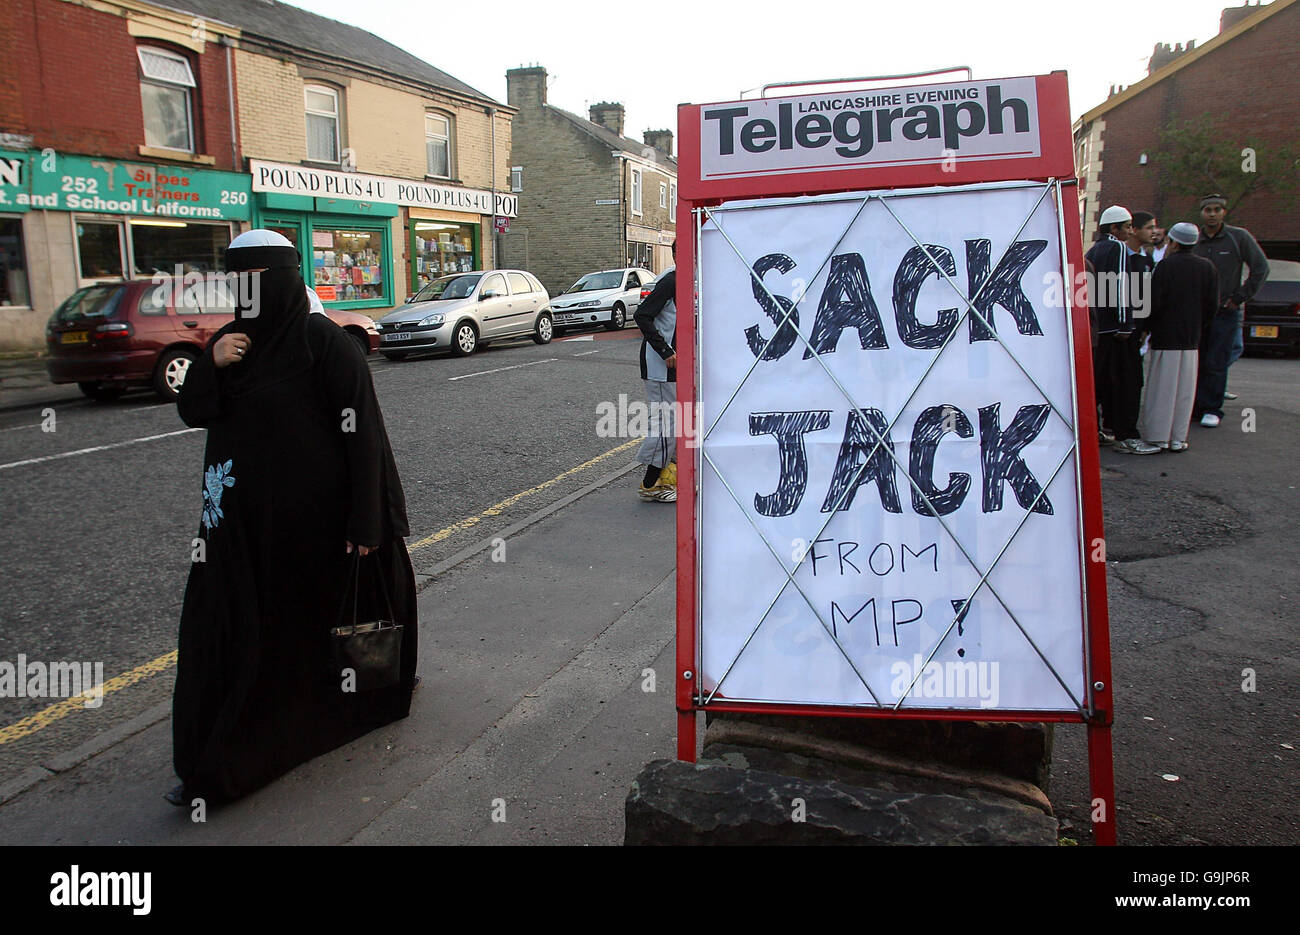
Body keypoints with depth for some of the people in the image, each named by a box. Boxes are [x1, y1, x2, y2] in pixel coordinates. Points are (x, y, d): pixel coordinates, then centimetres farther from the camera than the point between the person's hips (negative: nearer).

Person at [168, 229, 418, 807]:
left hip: (314, 516, -7)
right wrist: (211, 365, -13)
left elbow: (362, 433, -17)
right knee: (232, 627, 12)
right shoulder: (232, 342, 8)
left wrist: (365, 521, -19)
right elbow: (192, 412, 7)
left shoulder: (325, 343, -15)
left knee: (327, 615, 8)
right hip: (245, 517, 7)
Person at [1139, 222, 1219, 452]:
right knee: (1184, 390, 9)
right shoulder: (1207, 267, 5)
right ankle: (1178, 438, 12)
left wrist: (1148, 327, 2)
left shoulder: (1165, 265, -9)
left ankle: (1158, 436, 3)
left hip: (1165, 336, -4)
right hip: (1191, 338, 4)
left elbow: (1154, 303, -12)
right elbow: (1212, 305, 6)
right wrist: (1196, 327, 17)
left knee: (1161, 388, 1)